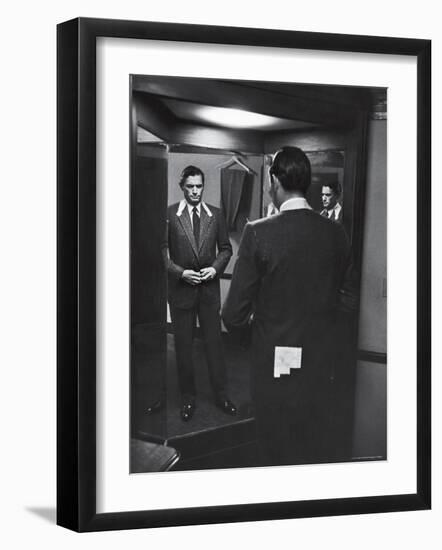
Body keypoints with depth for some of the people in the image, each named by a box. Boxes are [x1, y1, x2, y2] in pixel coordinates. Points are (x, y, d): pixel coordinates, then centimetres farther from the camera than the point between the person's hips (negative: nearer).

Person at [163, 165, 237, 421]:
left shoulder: (216, 215, 3)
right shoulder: (169, 215, -5)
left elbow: (225, 248, 10)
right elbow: (162, 251, -4)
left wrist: (215, 268, -7)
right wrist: (180, 272, -15)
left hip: (210, 287, 2)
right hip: (181, 287, -1)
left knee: (214, 341, 7)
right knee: (183, 344, 7)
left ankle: (221, 394, 19)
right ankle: (188, 397, 19)